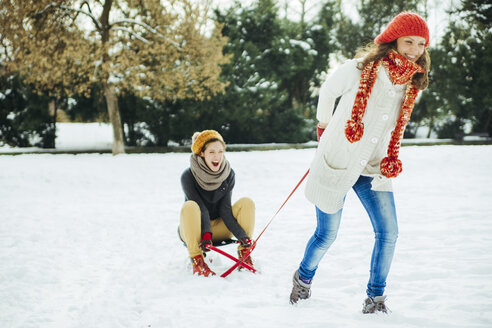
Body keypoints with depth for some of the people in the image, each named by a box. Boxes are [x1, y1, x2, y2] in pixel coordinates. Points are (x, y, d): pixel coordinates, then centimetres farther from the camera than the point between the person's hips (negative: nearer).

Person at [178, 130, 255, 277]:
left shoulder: (228, 174, -6)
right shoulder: (188, 176, -17)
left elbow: (225, 209, -10)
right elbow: (201, 209, -23)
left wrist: (242, 235, -22)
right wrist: (206, 234, -38)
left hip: (219, 228, 4)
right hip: (195, 230, -3)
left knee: (246, 203, -16)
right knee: (190, 206, -34)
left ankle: (244, 254, -17)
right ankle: (197, 261, -34)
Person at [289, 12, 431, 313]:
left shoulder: (413, 84, -2)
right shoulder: (360, 69, -18)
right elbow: (328, 91, 2)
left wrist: (391, 159, 11)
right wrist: (324, 125, 17)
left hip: (373, 169, 4)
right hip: (337, 163, -4)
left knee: (388, 233, -7)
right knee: (327, 235, 6)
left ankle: (375, 297, 10)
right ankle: (304, 278, 35)